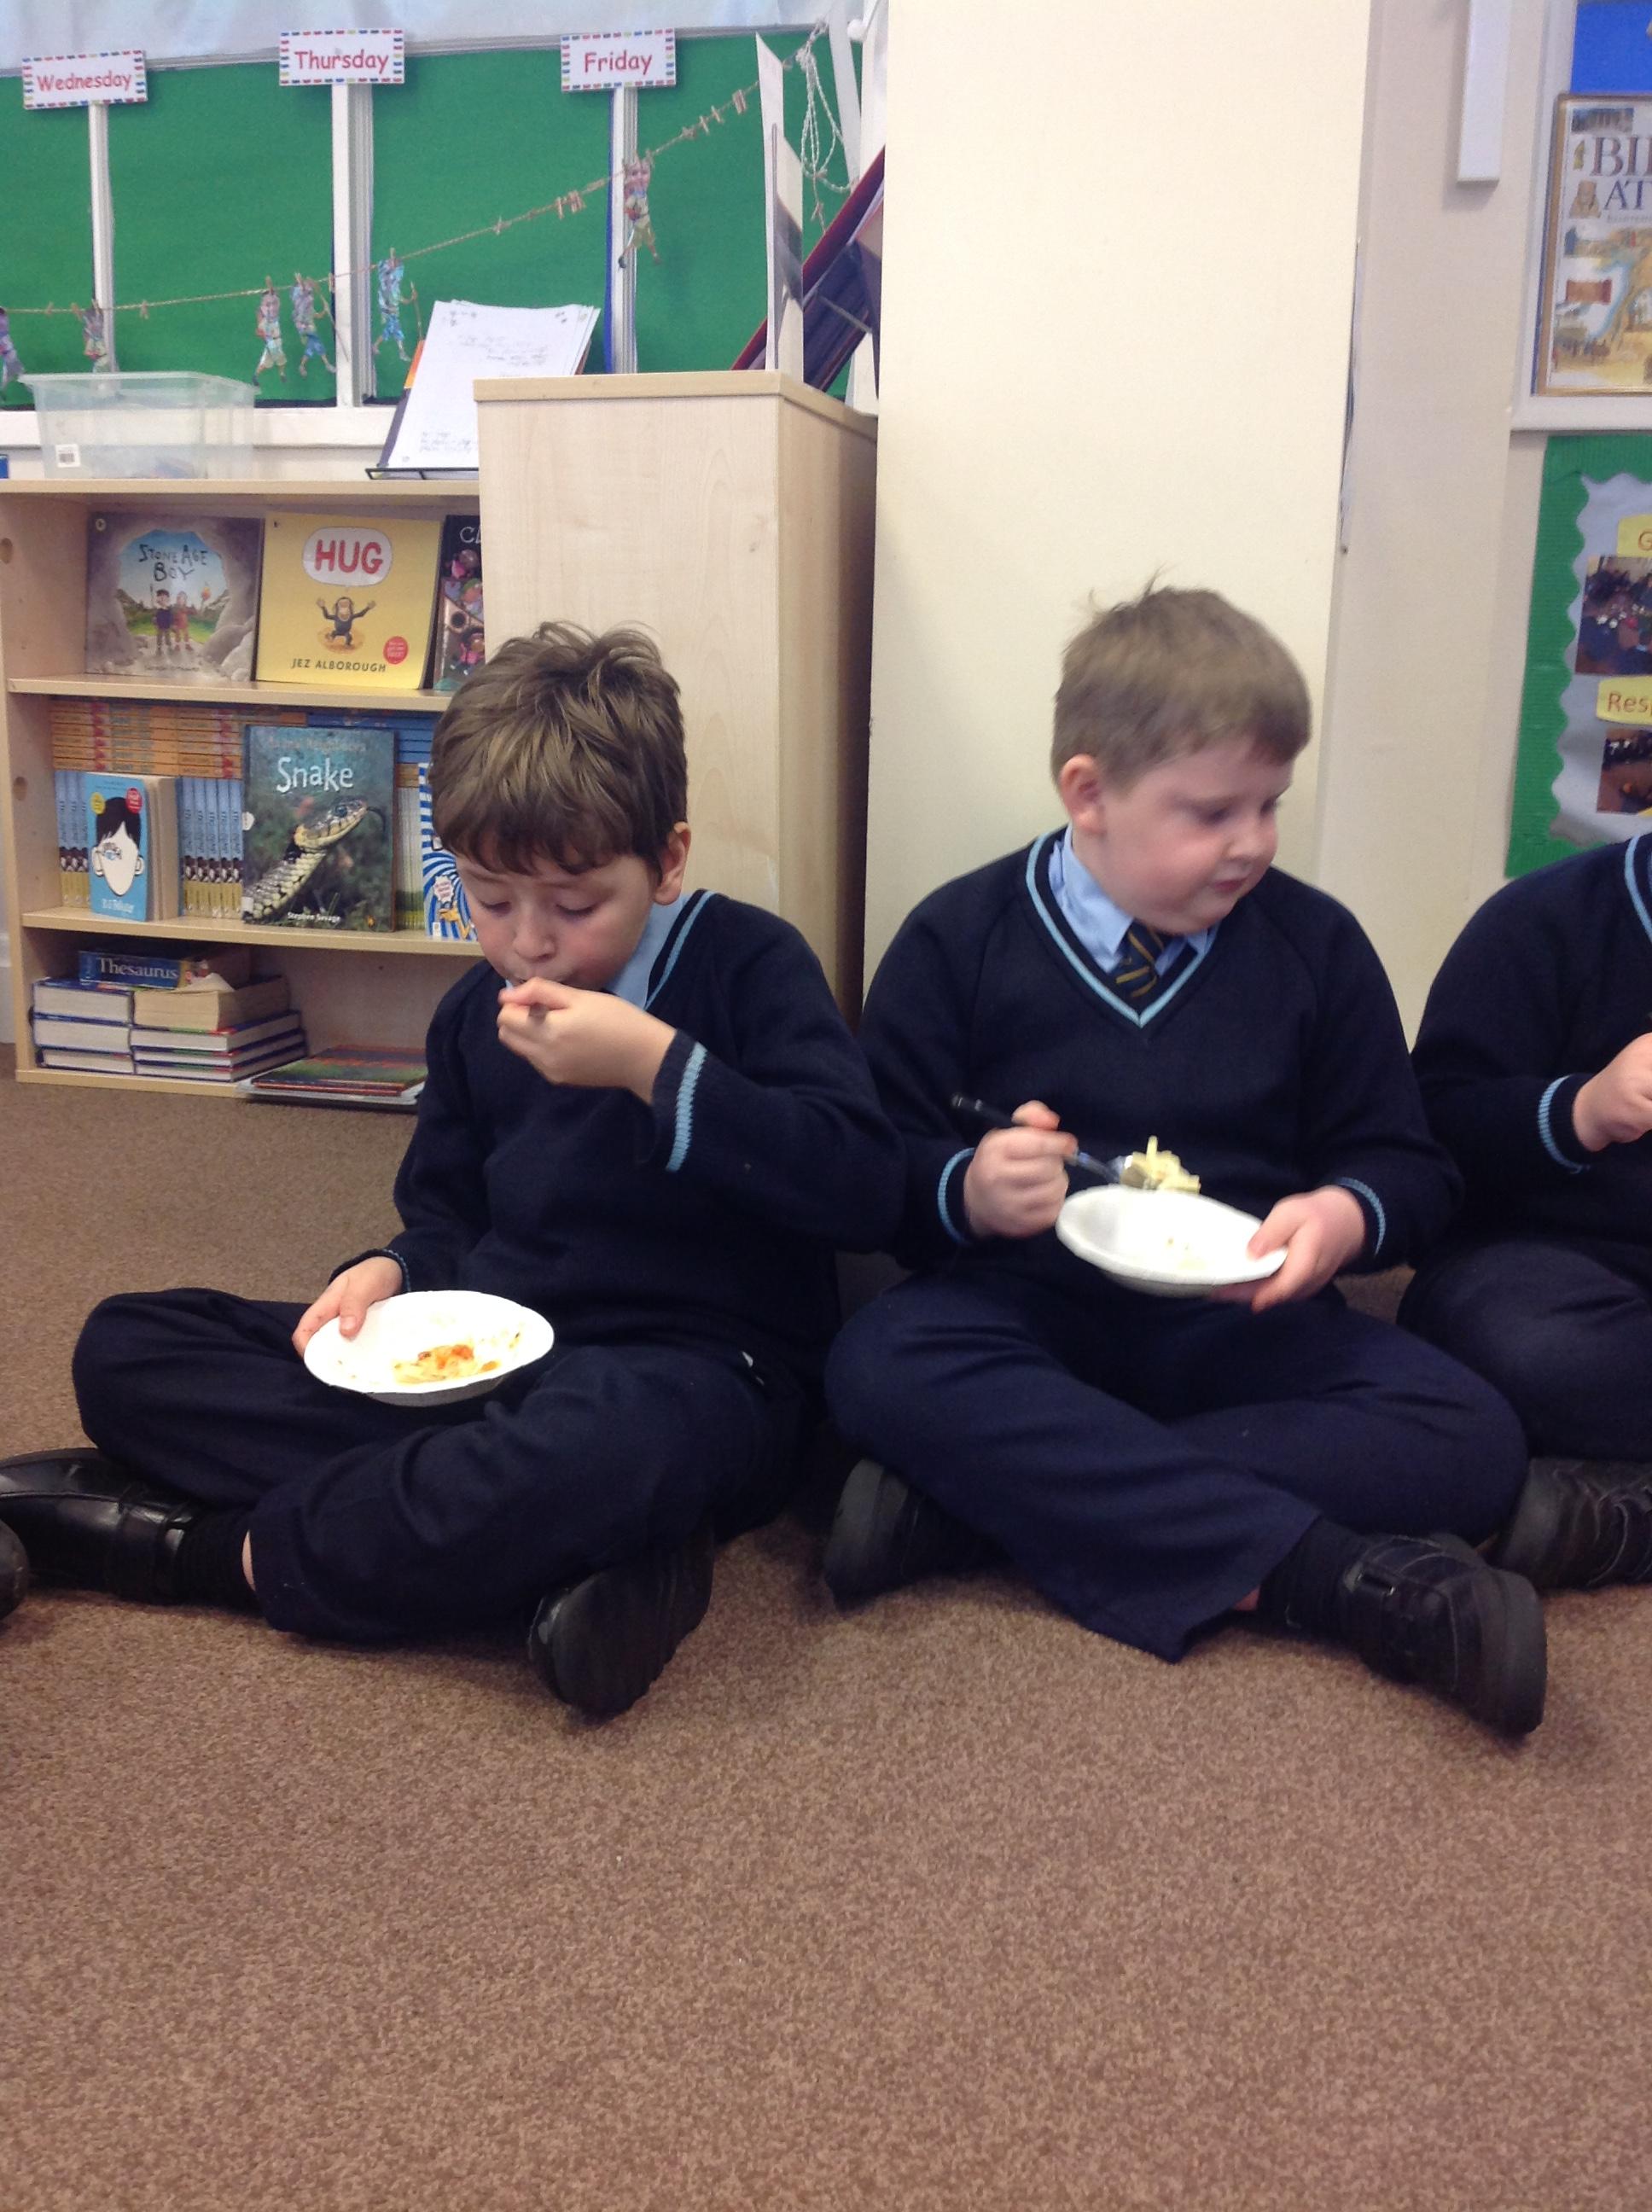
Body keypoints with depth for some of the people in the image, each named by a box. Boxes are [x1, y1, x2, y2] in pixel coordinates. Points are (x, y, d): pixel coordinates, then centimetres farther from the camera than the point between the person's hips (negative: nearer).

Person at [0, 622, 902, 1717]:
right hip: (487, 1363, 7)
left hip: (696, 1372, -6)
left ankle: (205, 1545, -19)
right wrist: (390, 1273, -2)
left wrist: (656, 1064, -24)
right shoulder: (477, 1012, 11)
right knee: (124, 1350, -3)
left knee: (603, 1440, -45)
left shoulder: (747, 965, -6)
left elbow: (864, 1184, -18)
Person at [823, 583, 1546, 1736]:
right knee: (880, 1367, -33)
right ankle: (1338, 1574, -34)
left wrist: (1347, 1216, -16)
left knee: (1471, 1438, -23)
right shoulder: (960, 938, 1)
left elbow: (1408, 1162, 8)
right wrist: (967, 1189, -24)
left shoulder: (1316, 943, 5)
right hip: (1030, 1309, -1)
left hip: (1245, 1325, 2)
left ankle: (984, 1498, -30)